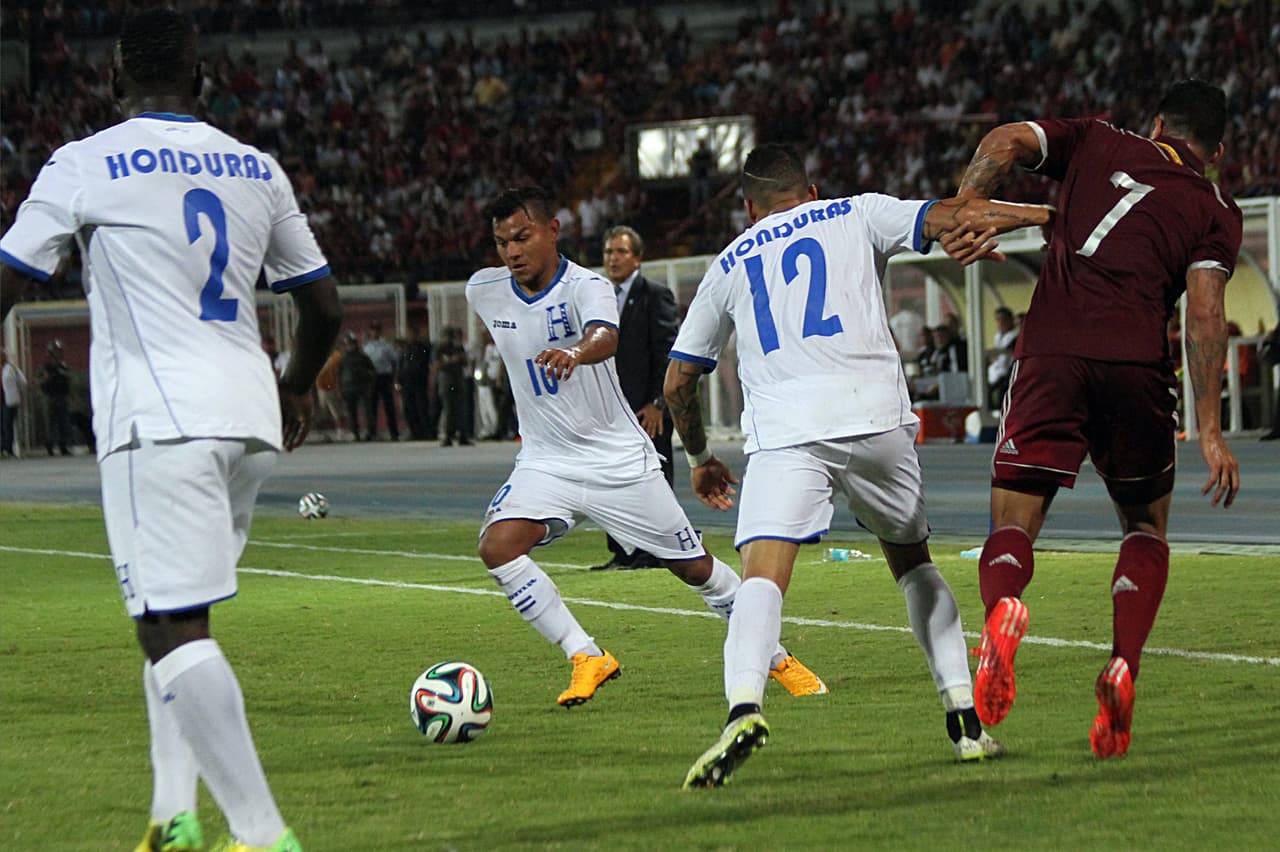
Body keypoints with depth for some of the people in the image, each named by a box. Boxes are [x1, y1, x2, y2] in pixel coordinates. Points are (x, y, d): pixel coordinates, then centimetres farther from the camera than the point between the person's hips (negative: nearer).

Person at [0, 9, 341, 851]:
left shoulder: (85, 166, -1)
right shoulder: (256, 168, 13)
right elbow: (324, 307, 19)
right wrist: (298, 386, 38)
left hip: (159, 420, -6)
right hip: (250, 418, 6)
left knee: (172, 626, -8)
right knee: (175, 615, 20)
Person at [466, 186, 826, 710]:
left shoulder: (586, 287, -20)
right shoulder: (483, 292, -4)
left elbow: (605, 336, -44)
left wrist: (575, 354, -66)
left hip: (617, 458, -4)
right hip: (545, 461, 4)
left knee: (695, 567, 4)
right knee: (497, 546, -23)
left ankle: (776, 658, 27)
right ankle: (586, 658, -13)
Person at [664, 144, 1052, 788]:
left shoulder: (729, 266, 26)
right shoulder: (856, 216, 21)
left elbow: (678, 382, 29)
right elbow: (953, 217, 7)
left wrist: (700, 457, 45)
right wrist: (1058, 214, 13)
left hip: (784, 431, -1)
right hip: (875, 418, 1)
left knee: (762, 578, -14)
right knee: (912, 562, 22)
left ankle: (743, 705, -41)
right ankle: (965, 716, 15)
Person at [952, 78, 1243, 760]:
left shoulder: (1097, 145, 20)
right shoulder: (1215, 212, 13)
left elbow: (1006, 142, 3)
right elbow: (1204, 313, 0)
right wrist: (1210, 431, -4)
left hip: (1051, 356, 0)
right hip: (1138, 367, 0)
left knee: (1013, 525, 2)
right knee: (1146, 526, 20)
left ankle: (1002, 608, -33)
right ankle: (1123, 666, -3)